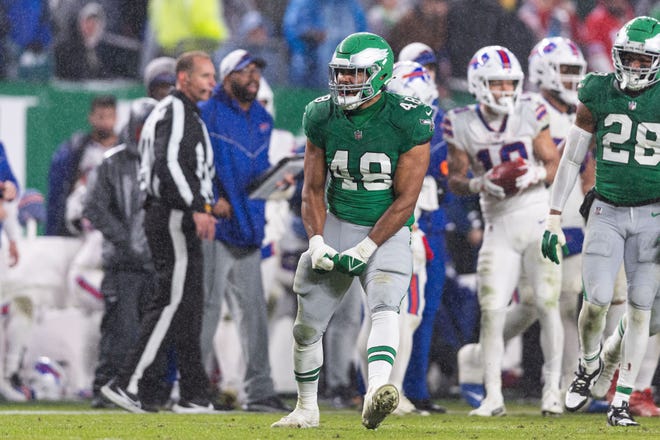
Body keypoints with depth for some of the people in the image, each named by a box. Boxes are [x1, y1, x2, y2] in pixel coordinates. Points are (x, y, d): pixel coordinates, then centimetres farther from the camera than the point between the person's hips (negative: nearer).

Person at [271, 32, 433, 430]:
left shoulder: (407, 121, -15)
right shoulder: (323, 117, -2)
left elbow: (405, 199, -14)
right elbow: (313, 189, 5)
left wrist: (365, 249, -19)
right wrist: (317, 242, -11)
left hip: (386, 232, -4)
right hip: (337, 225, 4)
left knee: (385, 306, -28)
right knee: (308, 323, 6)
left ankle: (376, 394, -48)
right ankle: (307, 409, 26)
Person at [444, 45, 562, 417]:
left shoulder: (530, 114, -4)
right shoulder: (463, 125, -2)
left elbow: (554, 164, 2)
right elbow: (456, 179, 4)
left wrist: (535, 175, -19)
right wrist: (479, 184, -16)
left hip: (539, 216, -1)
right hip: (499, 226, 1)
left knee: (547, 303, -6)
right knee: (492, 311, -5)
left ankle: (553, 387, 7)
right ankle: (493, 396, 1)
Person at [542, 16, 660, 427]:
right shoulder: (598, 95, -2)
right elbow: (571, 159, 4)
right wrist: (554, 219, 2)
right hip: (607, 212, 1)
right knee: (597, 301, -10)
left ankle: (622, 401, 7)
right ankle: (590, 364, 20)